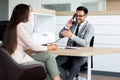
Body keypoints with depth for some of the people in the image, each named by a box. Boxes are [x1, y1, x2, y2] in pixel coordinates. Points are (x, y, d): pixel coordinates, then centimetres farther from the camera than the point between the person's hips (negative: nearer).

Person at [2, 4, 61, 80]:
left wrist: (47, 46, 8)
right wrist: (49, 48, 1)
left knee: (49, 56, 0)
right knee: (48, 66, 0)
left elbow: (28, 45, 12)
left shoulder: (14, 25, 14)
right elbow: (32, 46, -15)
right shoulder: (20, 26, -15)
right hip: (19, 62, -8)